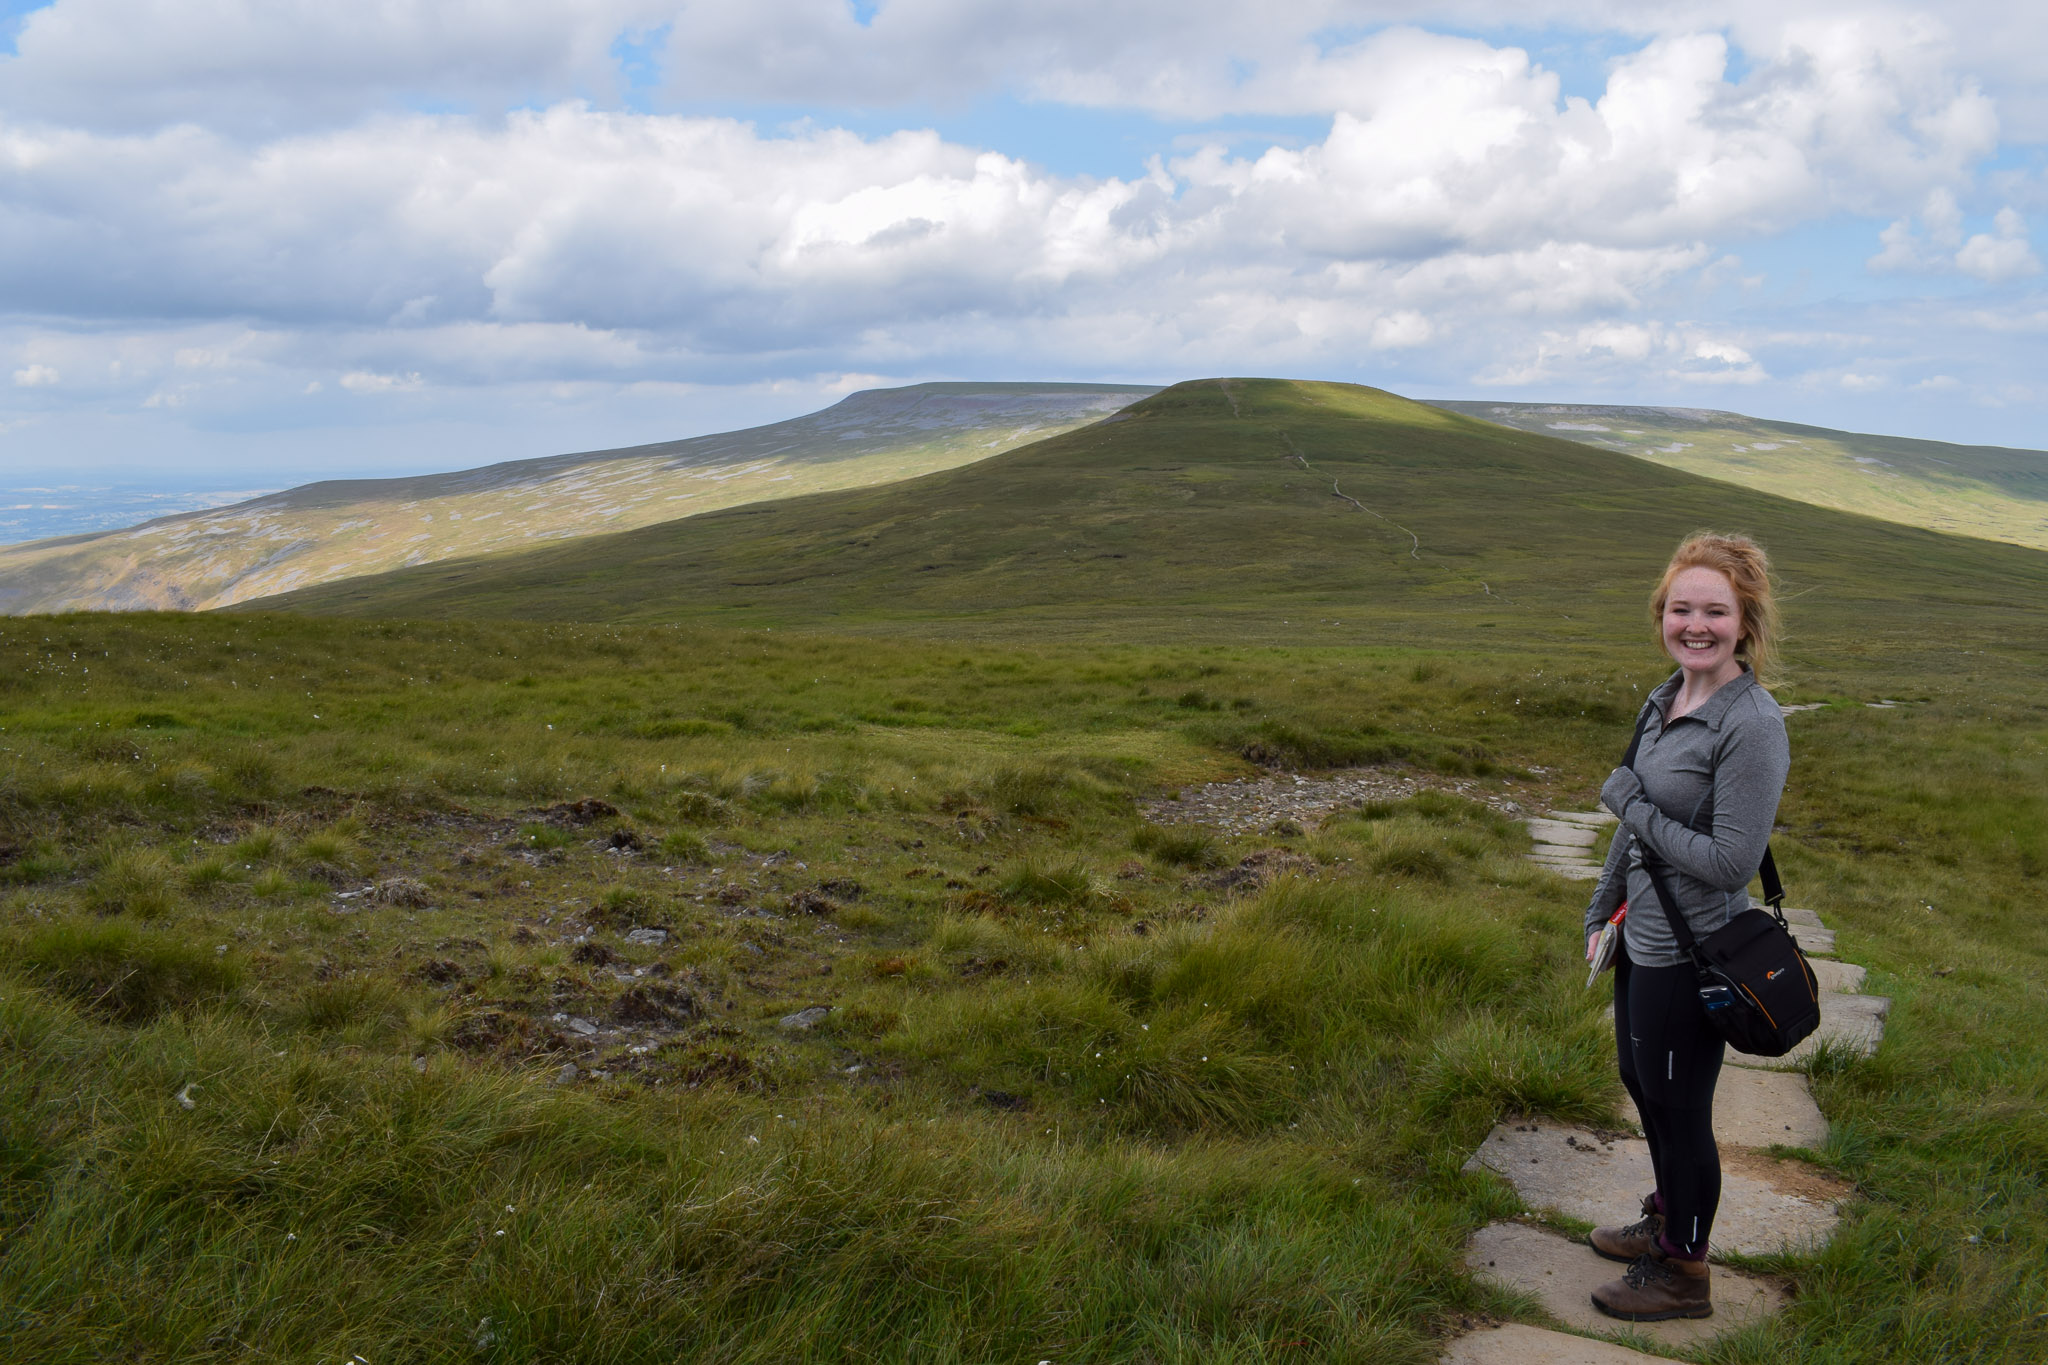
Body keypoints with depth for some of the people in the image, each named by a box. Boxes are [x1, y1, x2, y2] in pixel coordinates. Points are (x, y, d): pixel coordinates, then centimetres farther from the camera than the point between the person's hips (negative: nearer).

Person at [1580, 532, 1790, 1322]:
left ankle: (1683, 1274, 30)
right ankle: (1668, 1222, 48)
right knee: (1641, 1085, 25)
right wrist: (1602, 910, 20)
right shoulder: (1664, 701, 3)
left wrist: (1631, 806, -18)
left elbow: (1731, 861, -26)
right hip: (1644, 938, 9)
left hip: (1690, 955, -9)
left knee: (1679, 1111, 9)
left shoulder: (1752, 725, -24)